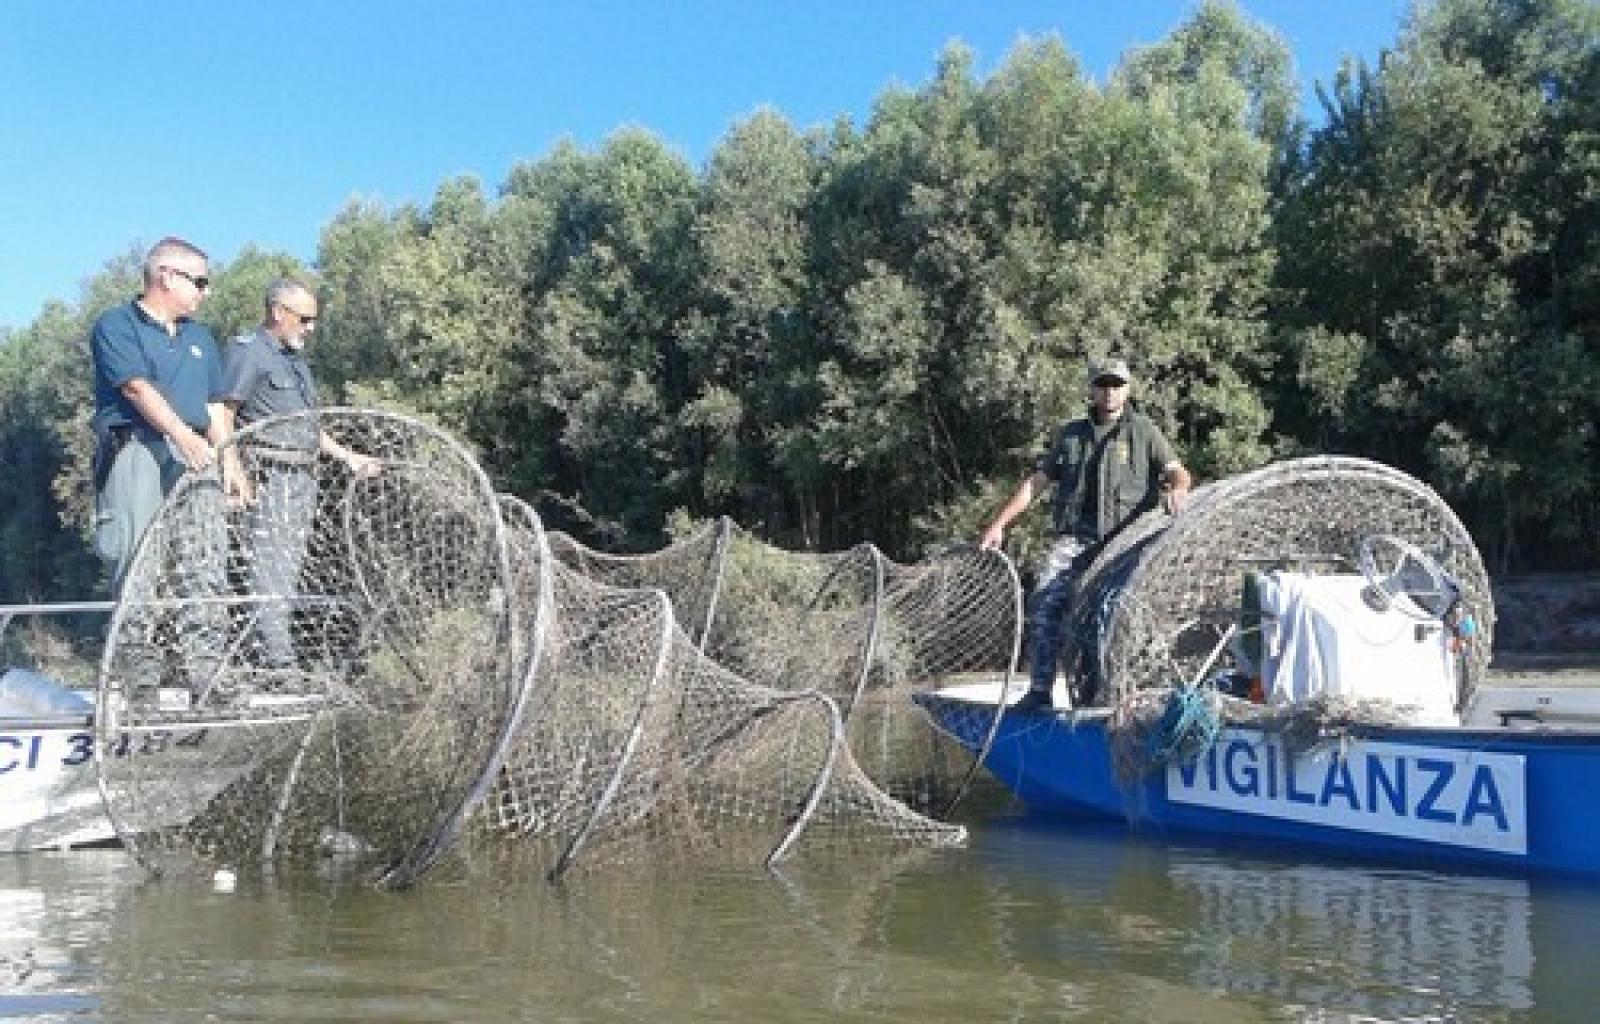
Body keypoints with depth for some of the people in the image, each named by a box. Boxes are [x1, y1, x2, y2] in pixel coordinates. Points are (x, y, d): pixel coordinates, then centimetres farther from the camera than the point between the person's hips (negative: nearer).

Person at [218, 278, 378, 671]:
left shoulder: (296, 358, 22)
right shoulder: (246, 351, -6)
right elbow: (224, 412, -13)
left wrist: (347, 456, 26)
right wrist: (233, 468, -23)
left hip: (304, 477, 9)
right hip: (268, 477, -9)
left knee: (291, 565, 9)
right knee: (270, 566, -10)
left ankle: (270, 648, 15)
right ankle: (276, 657, -11)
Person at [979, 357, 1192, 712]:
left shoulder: (1144, 432, 12)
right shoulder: (1070, 434, 20)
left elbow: (1177, 471, 2)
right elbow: (1035, 482, 20)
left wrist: (1178, 489, -24)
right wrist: (1000, 523, 13)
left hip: (1124, 540, -2)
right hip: (1074, 539, 2)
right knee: (1045, 602, -16)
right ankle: (1039, 690, -15)